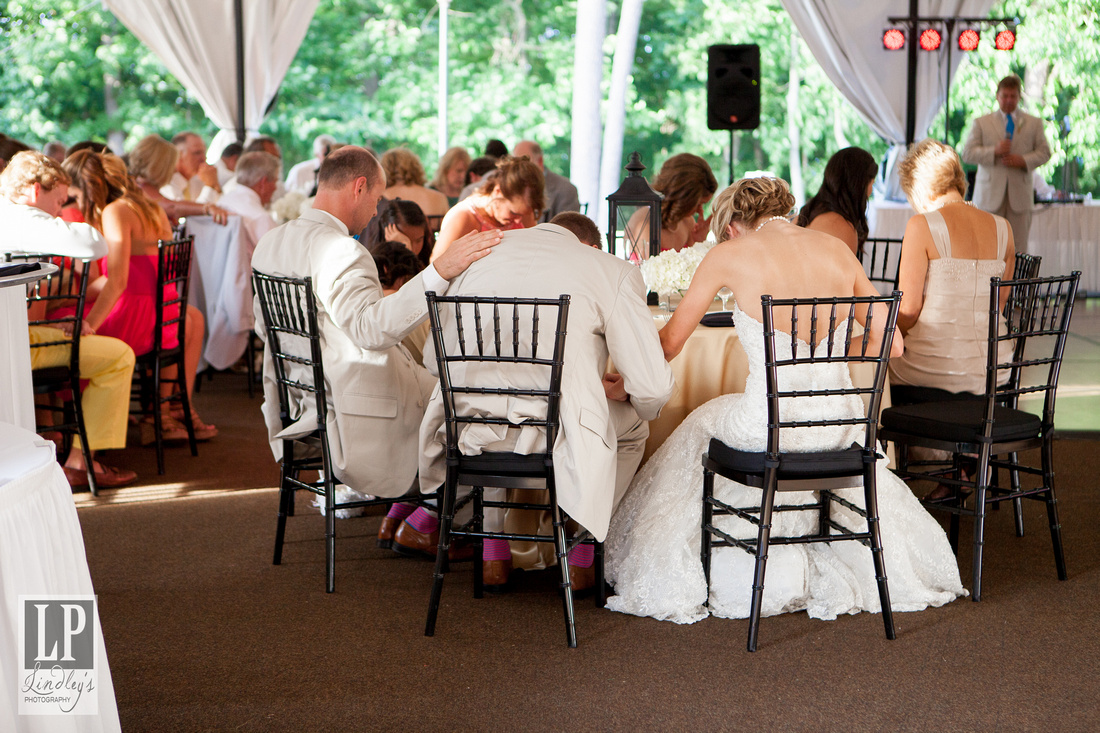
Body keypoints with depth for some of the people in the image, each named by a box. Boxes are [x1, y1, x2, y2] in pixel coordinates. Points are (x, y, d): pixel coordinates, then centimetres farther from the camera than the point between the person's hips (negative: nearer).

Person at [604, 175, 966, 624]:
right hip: (838, 424, 4)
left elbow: (669, 345, 6)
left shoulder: (731, 254, -4)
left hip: (770, 426, -3)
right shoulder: (837, 250, 6)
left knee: (701, 426, 32)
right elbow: (891, 344, 9)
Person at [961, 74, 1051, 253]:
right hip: (990, 194, -1)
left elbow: (1044, 152, 9)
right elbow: (967, 153, 2)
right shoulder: (981, 123, 11)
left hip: (1019, 194, 1)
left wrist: (1024, 160, -10)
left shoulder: (1034, 124, 14)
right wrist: (994, 151, -14)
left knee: (1019, 244, -2)